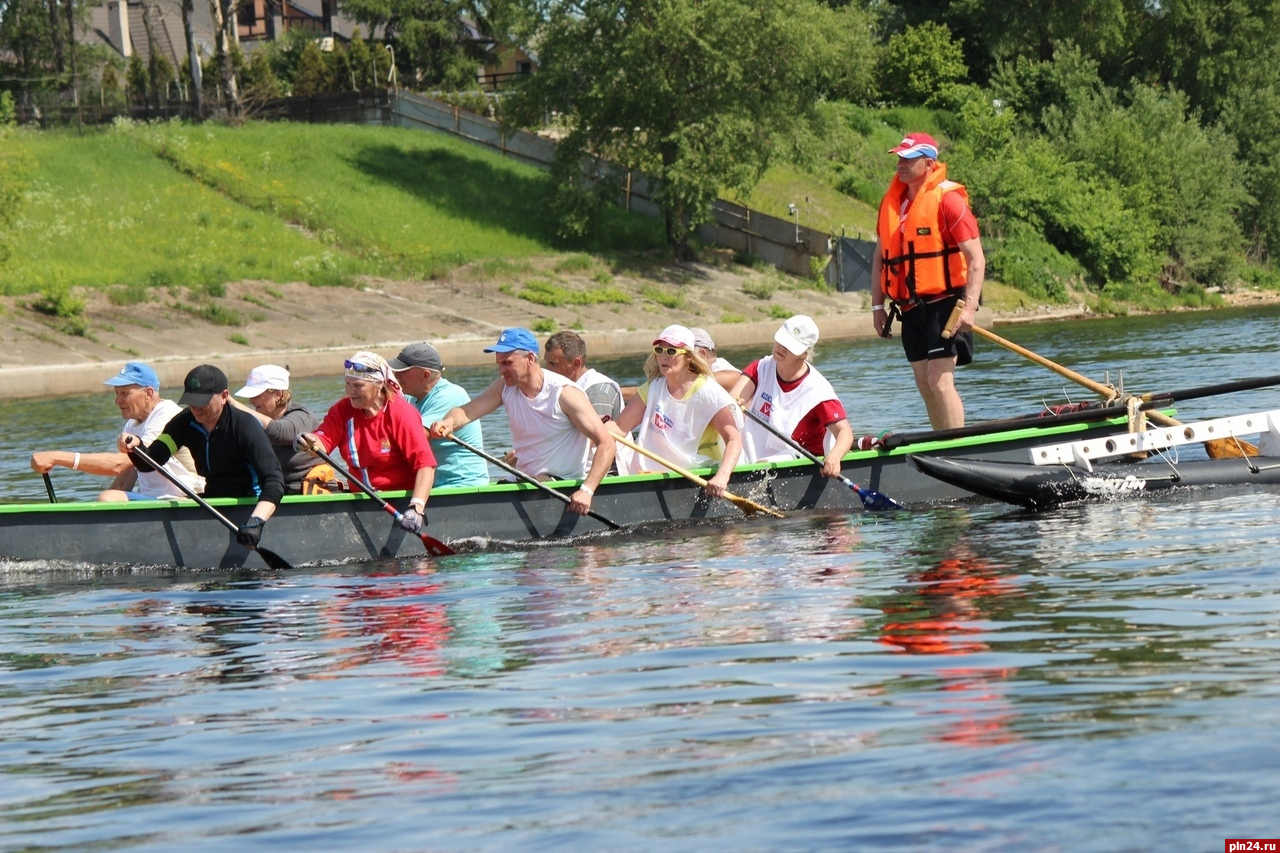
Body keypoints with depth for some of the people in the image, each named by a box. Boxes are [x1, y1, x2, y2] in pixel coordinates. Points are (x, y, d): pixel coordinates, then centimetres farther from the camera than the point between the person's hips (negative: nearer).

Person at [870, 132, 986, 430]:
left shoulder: (947, 199, -10)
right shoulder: (891, 202, 11)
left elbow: (976, 259, -13)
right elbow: (880, 257, 20)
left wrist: (969, 307, -21)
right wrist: (878, 306, 14)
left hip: (944, 303, -7)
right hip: (911, 308, 7)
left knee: (940, 381, -15)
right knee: (925, 384, 10)